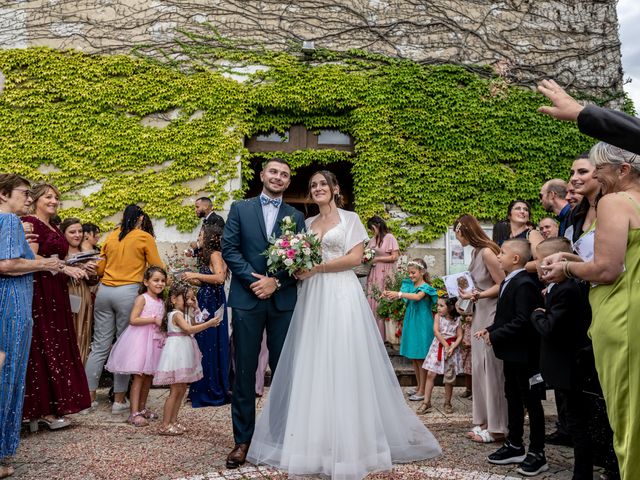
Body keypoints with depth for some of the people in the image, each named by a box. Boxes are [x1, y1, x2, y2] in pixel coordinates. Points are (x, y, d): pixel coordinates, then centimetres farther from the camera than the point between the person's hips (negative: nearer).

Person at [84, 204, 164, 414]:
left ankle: (89, 397, 13)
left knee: (100, 345, 9)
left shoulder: (111, 236, 12)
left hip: (105, 290, 5)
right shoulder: (145, 238, 1)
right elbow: (158, 268, 1)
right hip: (128, 292, -4)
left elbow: (100, 269, 14)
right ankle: (119, 400, 7)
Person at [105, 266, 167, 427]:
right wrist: (153, 319, -17)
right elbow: (133, 320, -18)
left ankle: (142, 407, 24)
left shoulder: (161, 302, 14)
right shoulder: (142, 298, -8)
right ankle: (134, 413, -8)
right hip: (140, 339, -7)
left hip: (154, 340, 7)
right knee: (139, 376, -9)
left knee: (149, 376, 11)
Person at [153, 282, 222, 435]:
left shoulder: (183, 314, 18)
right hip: (176, 352, -10)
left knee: (182, 389, 12)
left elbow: (190, 329, 15)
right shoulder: (176, 314, -13)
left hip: (183, 355, 10)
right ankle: (165, 425, -1)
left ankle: (173, 421, 20)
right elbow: (188, 329, -25)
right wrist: (209, 323, -25)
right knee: (175, 391, -7)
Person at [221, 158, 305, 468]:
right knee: (245, 371, 3)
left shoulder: (296, 216, 11)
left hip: (284, 301, 1)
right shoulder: (240, 208, 8)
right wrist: (253, 279, -12)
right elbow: (229, 248, -1)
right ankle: (243, 439, 11)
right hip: (247, 299, -1)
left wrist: (276, 281, -11)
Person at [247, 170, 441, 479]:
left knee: (343, 365, -6)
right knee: (311, 366, 2)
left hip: (341, 296, -5)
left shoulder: (350, 218, 5)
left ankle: (349, 442, 4)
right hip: (312, 298, 5)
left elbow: (355, 257, -7)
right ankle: (315, 440, 11)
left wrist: (317, 267, -11)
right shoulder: (307, 223, 19)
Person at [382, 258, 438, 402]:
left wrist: (399, 294, -37)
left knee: (421, 358, -3)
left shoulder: (426, 287, -9)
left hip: (422, 325, -7)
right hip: (410, 323, 7)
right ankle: (419, 386, 24)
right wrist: (390, 295, -19)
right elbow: (403, 297, 0)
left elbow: (417, 297, -29)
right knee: (413, 358, 12)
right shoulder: (409, 285, 10)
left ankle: (422, 391, 3)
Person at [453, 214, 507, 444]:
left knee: (491, 368, -2)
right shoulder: (475, 252, 10)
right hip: (480, 314, 9)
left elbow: (502, 285, -15)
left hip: (492, 314, -9)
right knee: (479, 367, 10)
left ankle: (496, 428, 7)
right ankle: (484, 422, 19)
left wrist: (476, 295, -18)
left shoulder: (487, 252, -15)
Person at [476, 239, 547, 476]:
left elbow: (522, 321, -27)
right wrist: (490, 329, 2)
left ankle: (537, 454, 14)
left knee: (531, 402, 2)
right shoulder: (508, 282, 10)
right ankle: (514, 446, 30)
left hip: (525, 354, -10)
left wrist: (496, 335, -21)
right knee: (513, 398, 18)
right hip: (511, 353, 10)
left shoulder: (524, 284, -21)